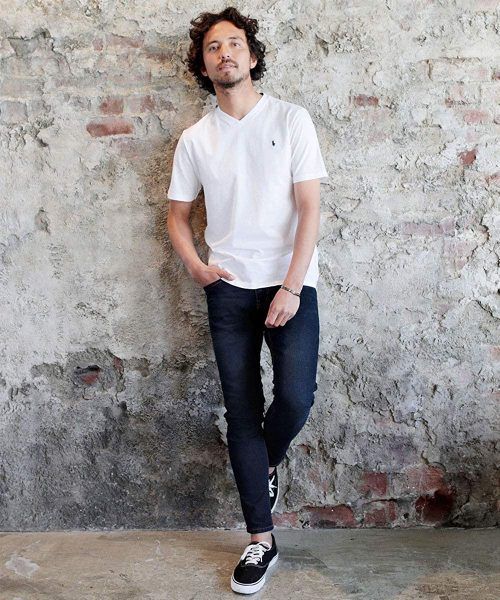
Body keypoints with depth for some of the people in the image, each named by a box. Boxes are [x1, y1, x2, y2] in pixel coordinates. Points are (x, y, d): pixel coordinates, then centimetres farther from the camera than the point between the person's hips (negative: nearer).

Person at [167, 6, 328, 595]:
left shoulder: (291, 119, 1)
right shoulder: (194, 139, 9)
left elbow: (309, 208, -5)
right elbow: (178, 214, 17)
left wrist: (291, 287, -13)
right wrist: (194, 265, -2)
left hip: (290, 283, -2)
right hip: (228, 288, 2)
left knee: (295, 396, -16)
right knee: (241, 411, 3)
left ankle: (268, 461, 21)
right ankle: (261, 541, 15)